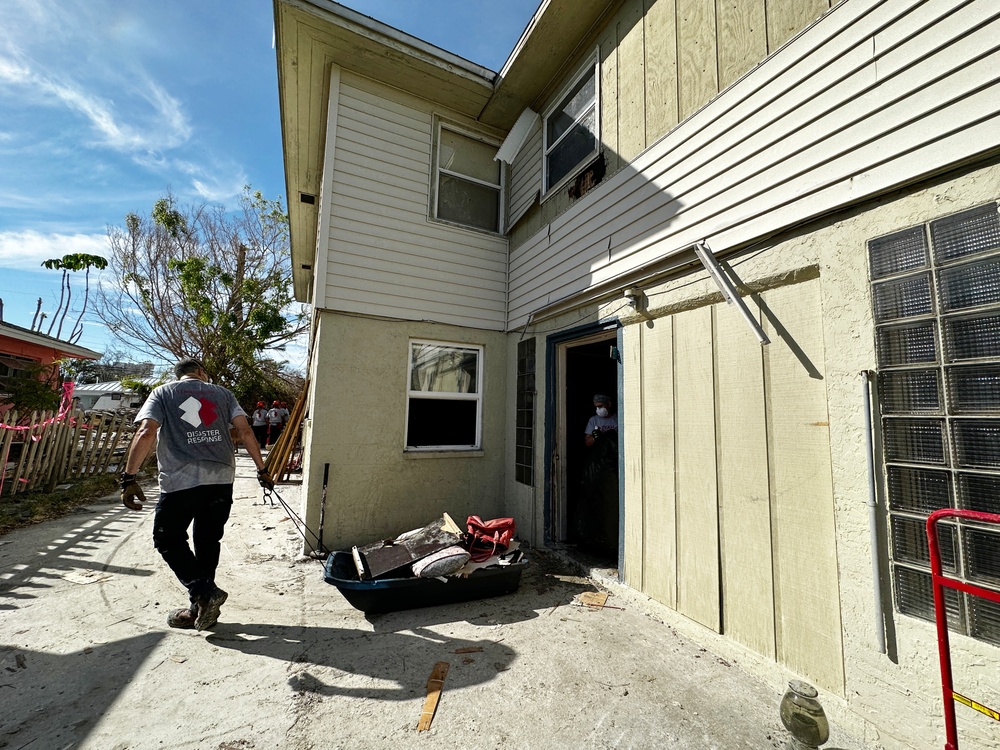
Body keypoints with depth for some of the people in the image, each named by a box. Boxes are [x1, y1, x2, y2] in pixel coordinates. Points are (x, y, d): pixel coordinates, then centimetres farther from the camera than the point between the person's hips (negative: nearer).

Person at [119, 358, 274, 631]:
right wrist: (262, 470, 8)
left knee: (168, 539, 14)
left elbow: (146, 433, -7)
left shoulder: (162, 393, 10)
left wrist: (129, 478, -6)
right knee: (208, 541, 14)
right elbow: (245, 431, 4)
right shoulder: (221, 393, 14)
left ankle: (205, 593, 3)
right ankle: (201, 608, 24)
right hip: (221, 478, 3)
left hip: (180, 480, -3)